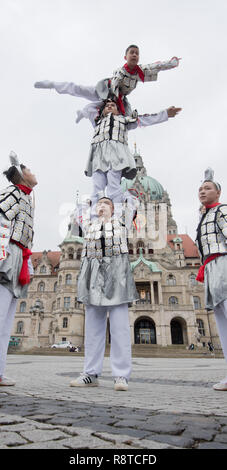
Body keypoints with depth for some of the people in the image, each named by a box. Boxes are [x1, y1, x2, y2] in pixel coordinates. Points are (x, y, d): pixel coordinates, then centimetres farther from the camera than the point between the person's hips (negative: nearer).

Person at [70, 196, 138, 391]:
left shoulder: (121, 223, 17)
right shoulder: (89, 226, 23)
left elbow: (129, 205, 26)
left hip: (116, 273, -3)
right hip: (93, 274, 3)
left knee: (119, 325, -6)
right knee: (93, 324, 2)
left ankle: (121, 376, -2)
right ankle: (91, 374, 8)